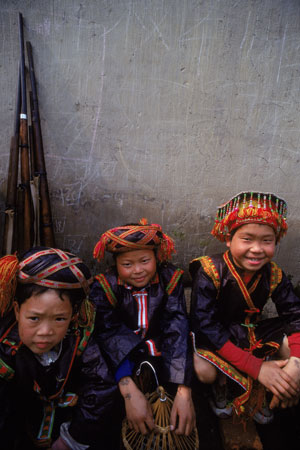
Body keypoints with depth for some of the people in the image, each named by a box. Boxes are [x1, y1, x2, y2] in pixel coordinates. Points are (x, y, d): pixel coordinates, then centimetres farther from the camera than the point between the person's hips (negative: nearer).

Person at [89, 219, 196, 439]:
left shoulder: (171, 280, -16)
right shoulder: (105, 286, -18)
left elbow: (177, 331, -25)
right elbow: (108, 334, -29)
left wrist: (184, 392, -37)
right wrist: (130, 392, -43)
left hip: (159, 350, 1)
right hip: (123, 356, 0)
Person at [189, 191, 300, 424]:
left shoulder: (274, 274, -9)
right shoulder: (210, 272, -25)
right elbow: (205, 326, -29)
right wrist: (257, 368, -32)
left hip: (252, 331, 5)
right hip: (211, 335, -5)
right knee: (204, 370, -34)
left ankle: (262, 394, 11)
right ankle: (221, 386, 7)